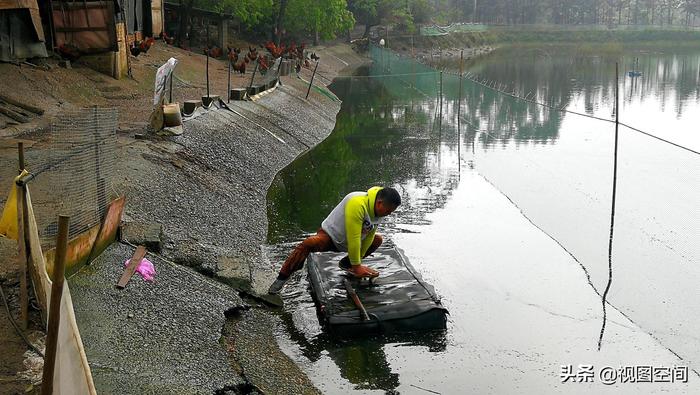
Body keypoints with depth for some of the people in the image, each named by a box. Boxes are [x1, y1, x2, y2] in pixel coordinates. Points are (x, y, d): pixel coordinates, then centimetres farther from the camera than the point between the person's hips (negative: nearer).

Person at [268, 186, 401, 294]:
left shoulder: (379, 208, -9)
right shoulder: (357, 204, -35)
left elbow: (369, 235, 0)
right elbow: (353, 239, -33)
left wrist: (358, 261, 1)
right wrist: (357, 267, -26)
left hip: (345, 242, 8)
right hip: (330, 235, -8)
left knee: (377, 240, 6)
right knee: (309, 244, -35)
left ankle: (345, 264, 15)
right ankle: (282, 278, -26)